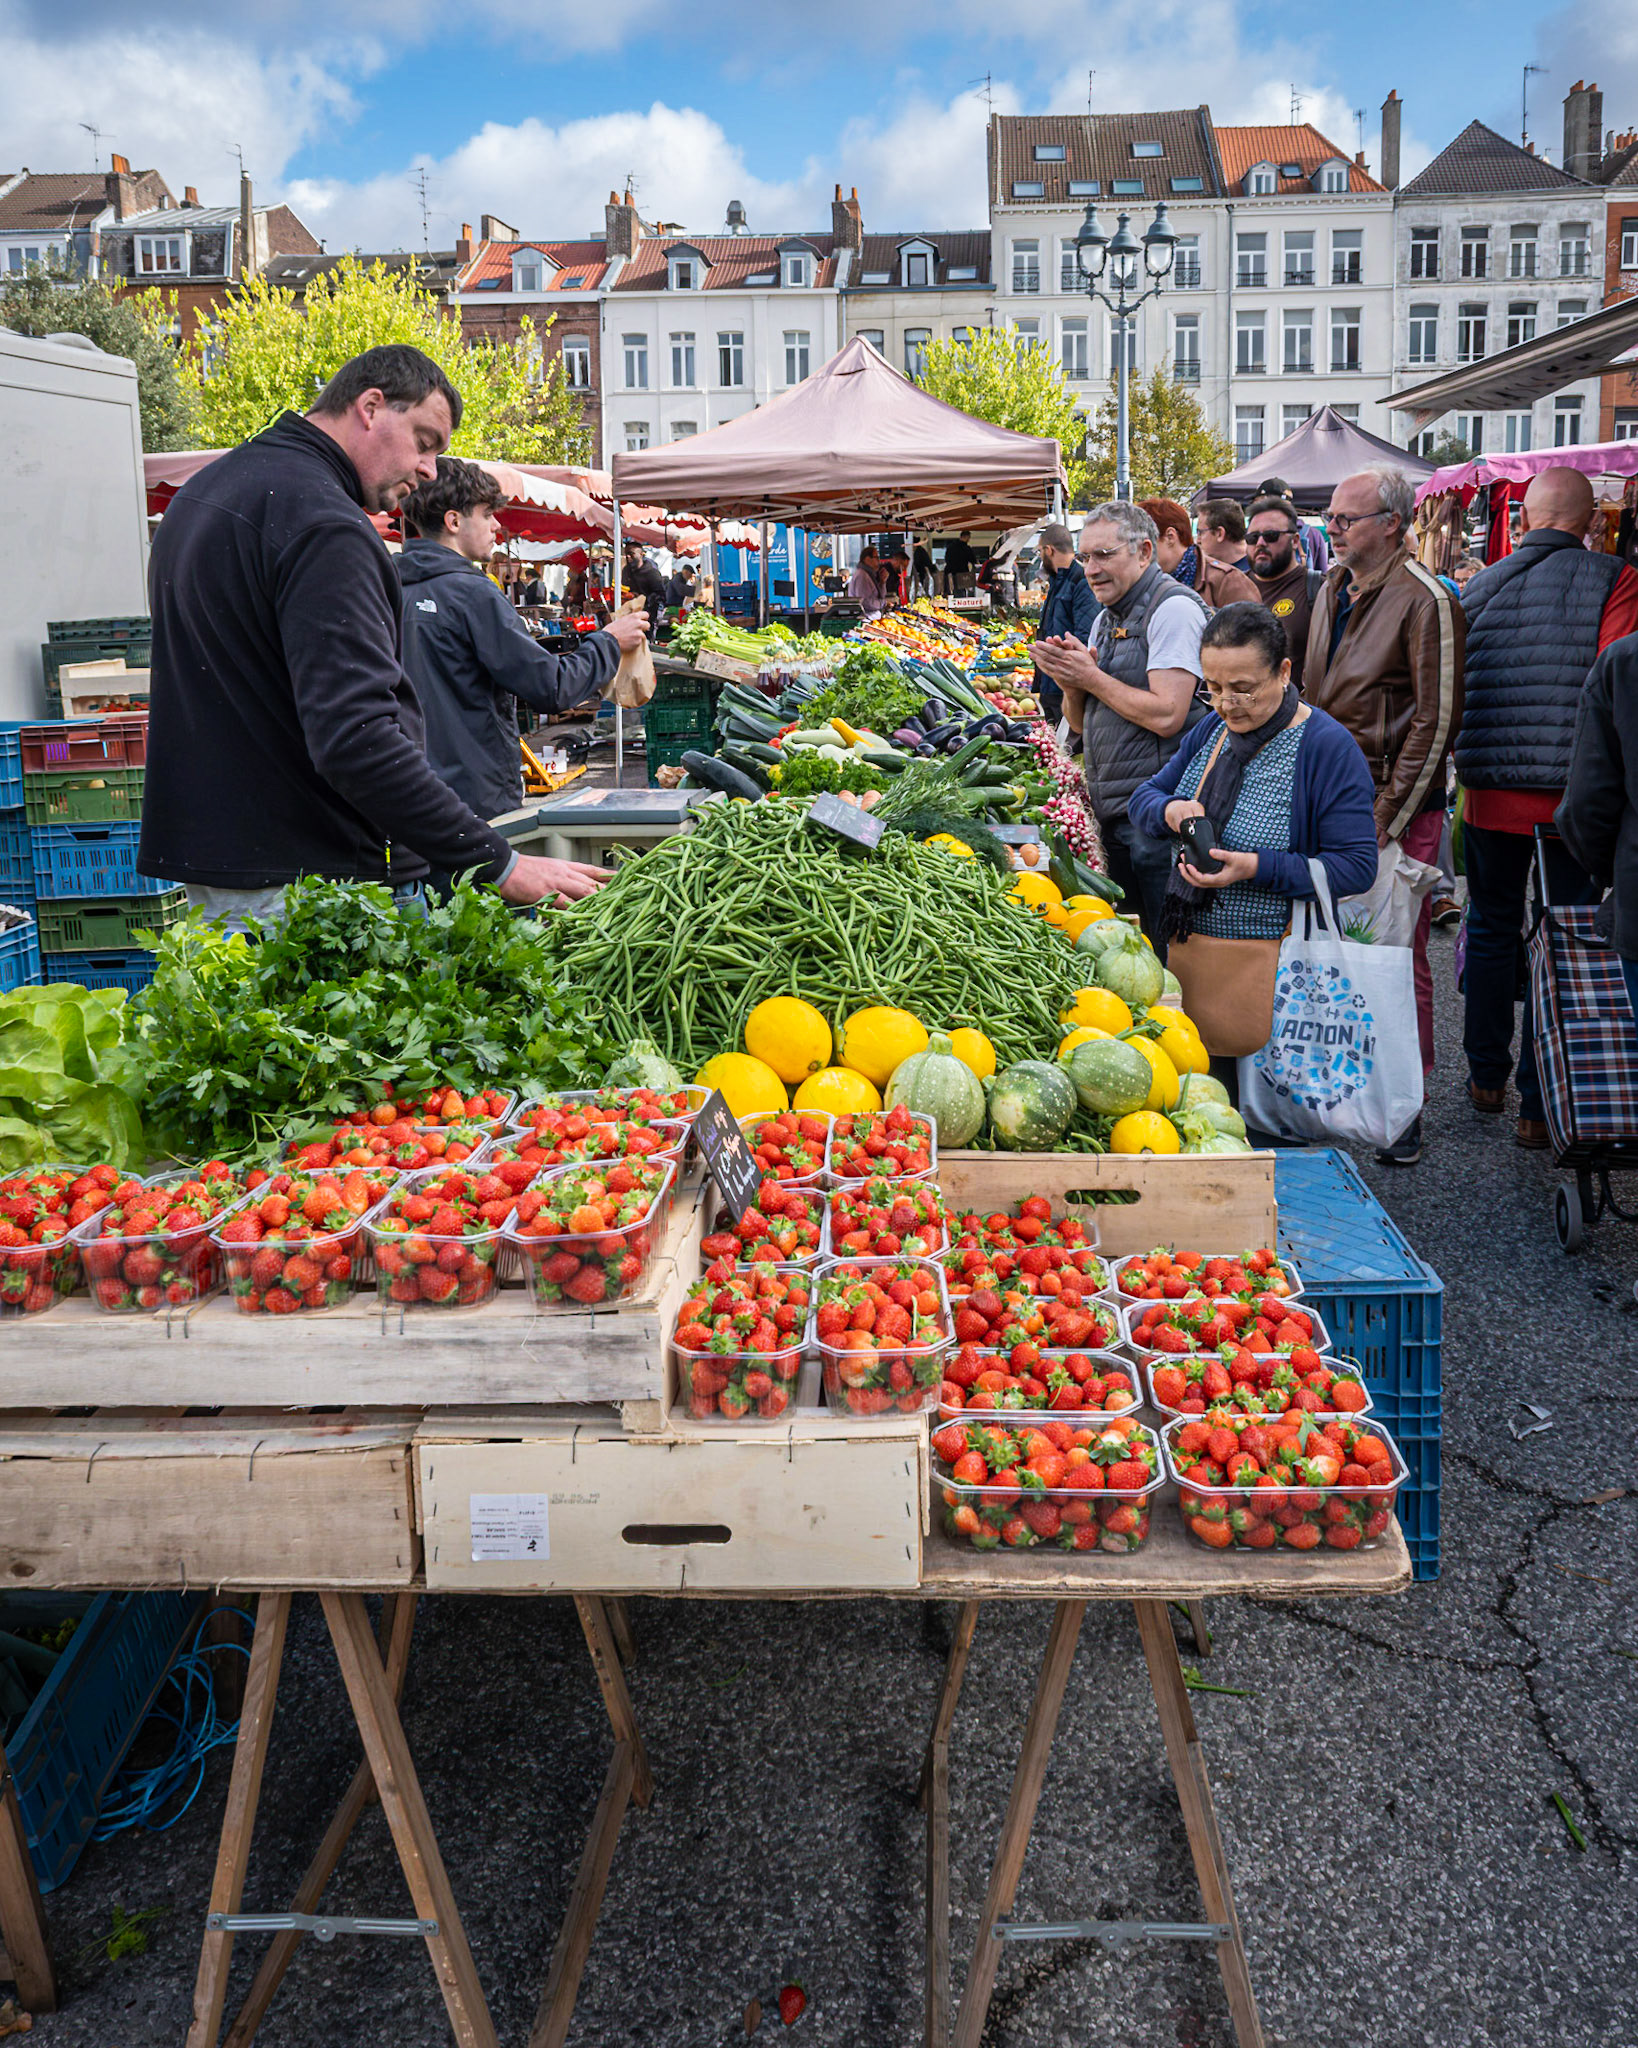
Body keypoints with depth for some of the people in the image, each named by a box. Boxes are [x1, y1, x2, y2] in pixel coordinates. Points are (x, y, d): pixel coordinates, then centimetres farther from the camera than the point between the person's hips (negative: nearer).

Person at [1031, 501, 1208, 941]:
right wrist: (1072, 685, -2)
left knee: (1167, 946, -4)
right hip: (1110, 808, 9)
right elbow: (1081, 722, 20)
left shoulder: (1174, 608, -11)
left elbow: (1166, 716, -21)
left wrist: (1091, 677, -12)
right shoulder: (1106, 619, 17)